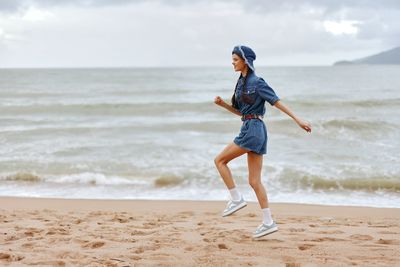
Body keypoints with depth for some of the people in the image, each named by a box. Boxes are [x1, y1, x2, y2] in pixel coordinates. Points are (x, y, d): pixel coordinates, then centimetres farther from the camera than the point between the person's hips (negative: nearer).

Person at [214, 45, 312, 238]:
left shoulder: (257, 82, -9)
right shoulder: (241, 82, 16)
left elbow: (277, 103, -10)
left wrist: (298, 120, -11)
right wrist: (222, 104, 8)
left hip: (253, 129, -9)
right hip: (249, 129, 9)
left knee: (220, 160, -3)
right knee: (254, 181, 6)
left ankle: (236, 199, 2)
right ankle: (268, 222, 8)